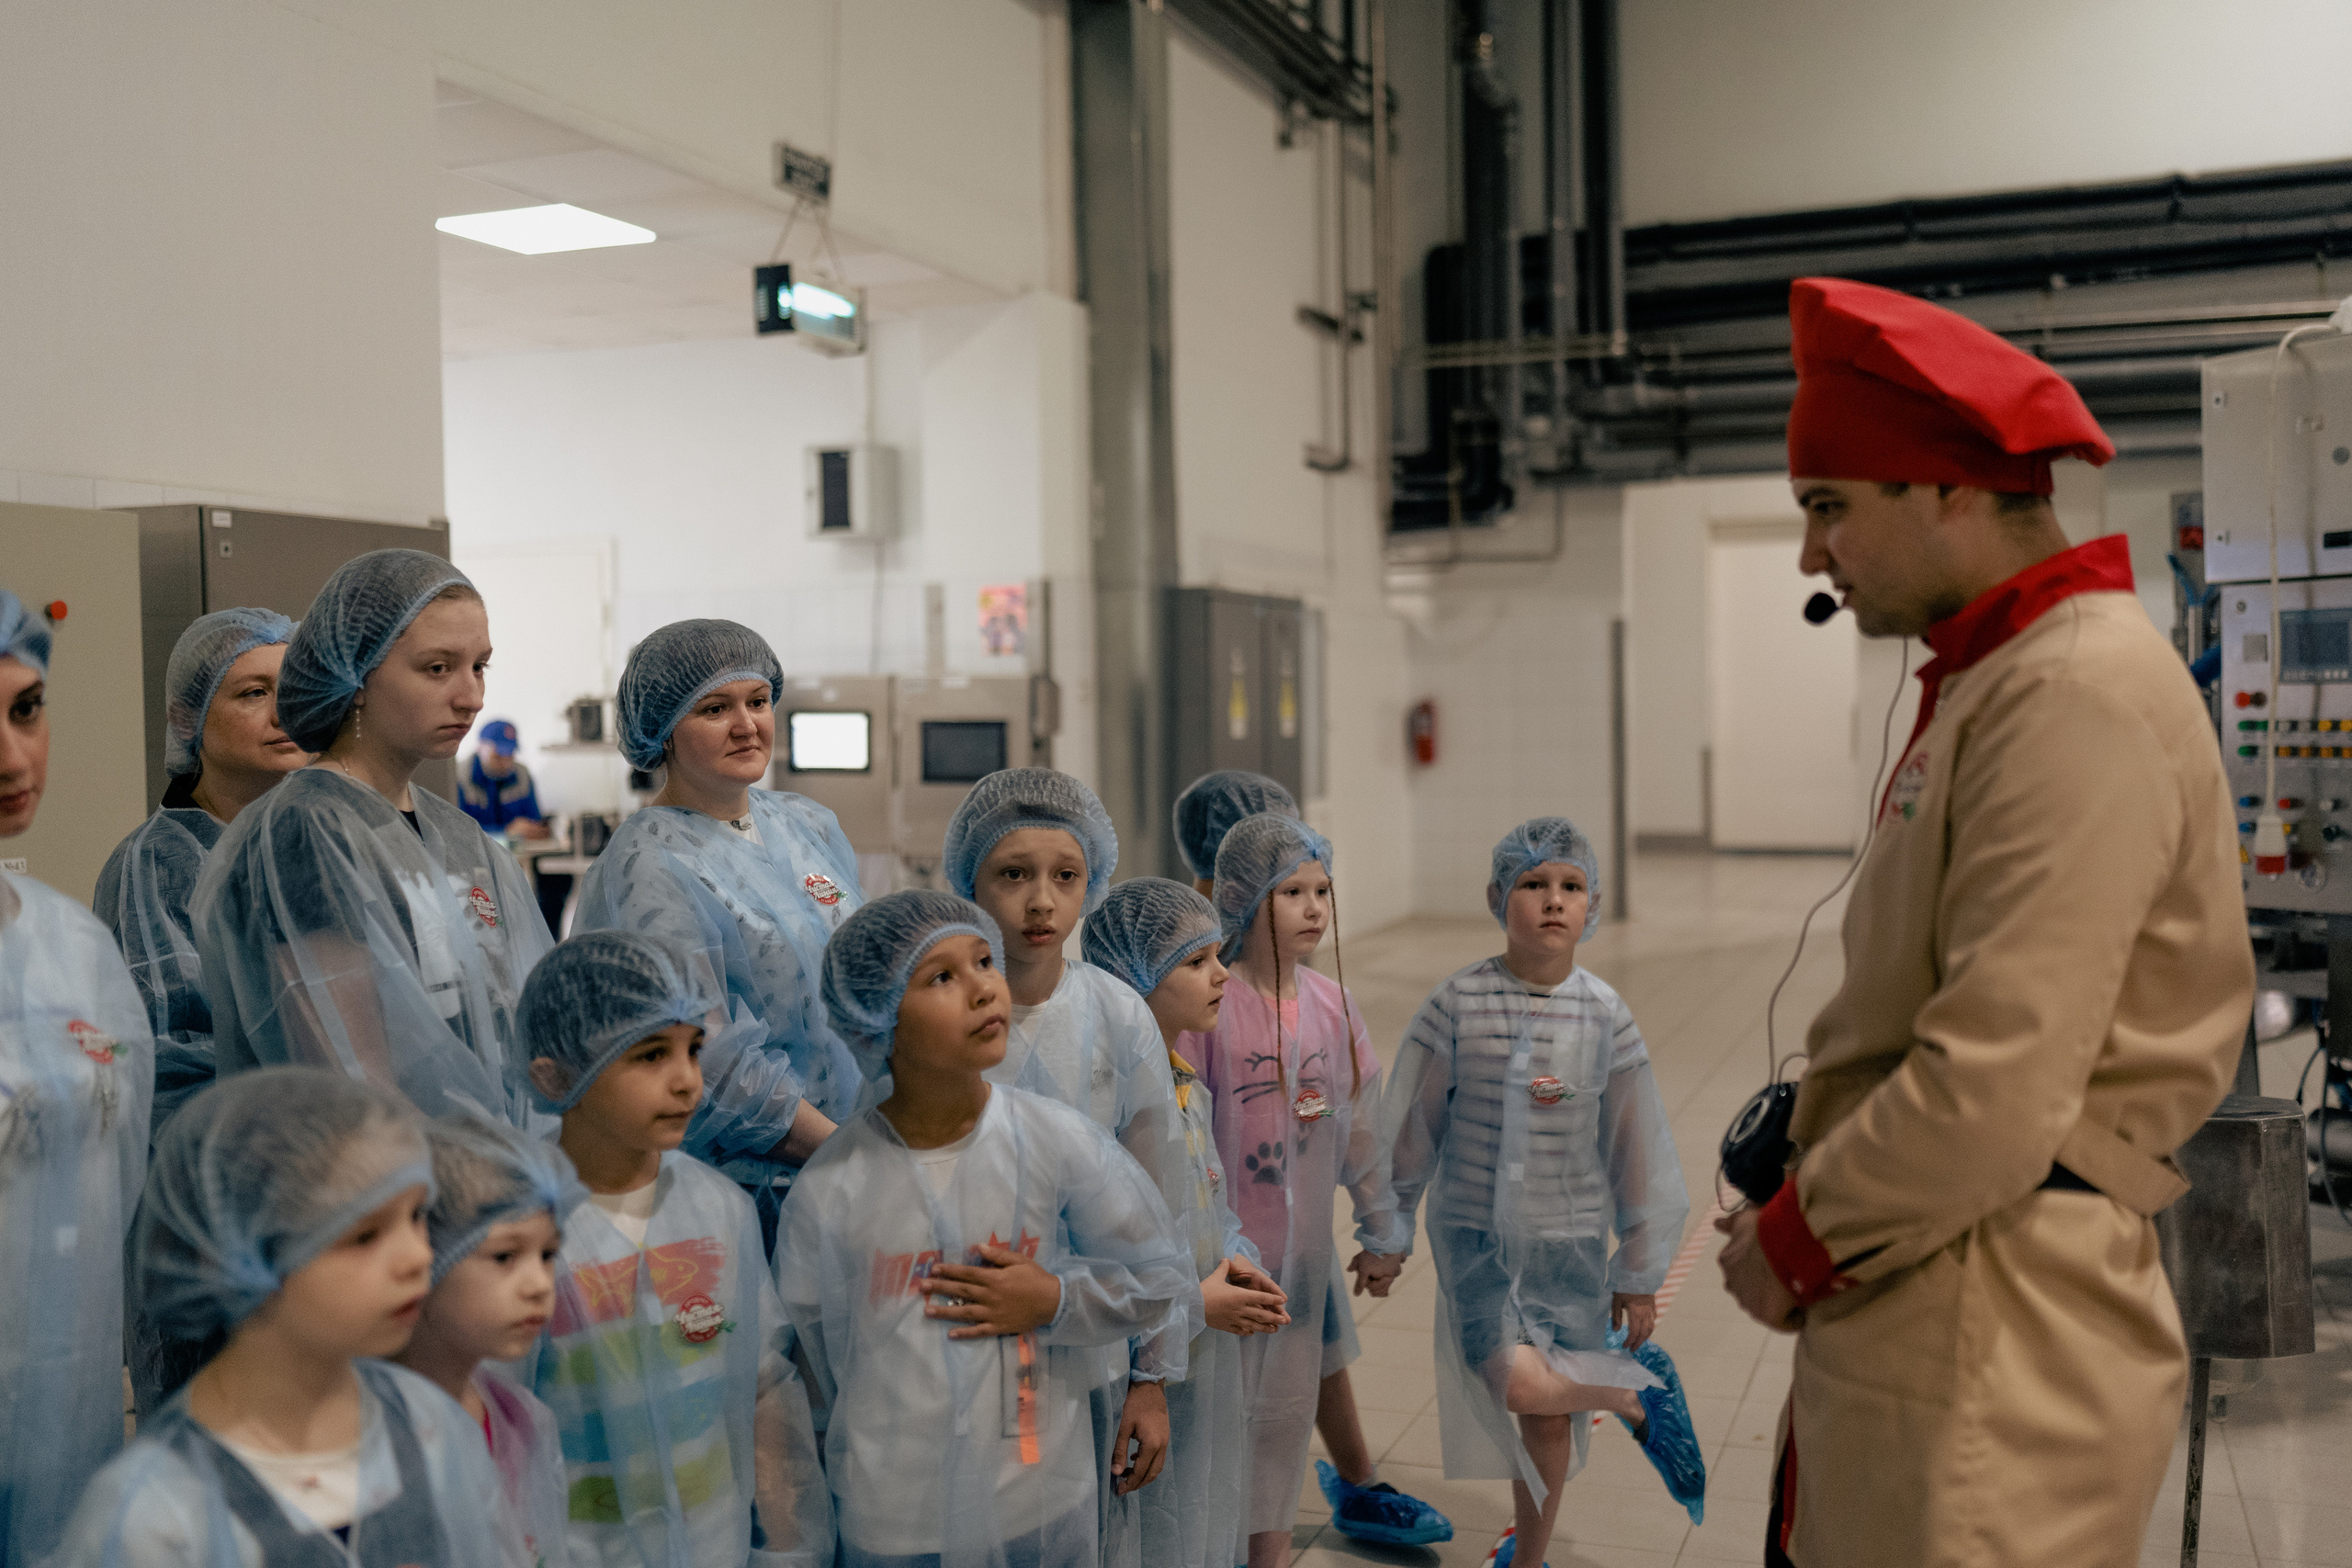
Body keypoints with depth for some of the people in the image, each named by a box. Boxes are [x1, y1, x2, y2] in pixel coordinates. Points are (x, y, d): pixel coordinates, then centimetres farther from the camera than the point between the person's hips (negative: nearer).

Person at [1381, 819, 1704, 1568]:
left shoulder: (1603, 1014, -4)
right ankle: (1638, 1390, 7)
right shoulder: (1458, 1002, -8)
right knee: (1522, 1387, -21)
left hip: (1571, 1243, 1)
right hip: (1475, 1234, -1)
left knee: (1549, 1422, 5)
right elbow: (1409, 1129, 1)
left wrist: (1639, 1274, 5)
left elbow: (1638, 1147, 3)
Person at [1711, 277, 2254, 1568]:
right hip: (1909, 1310, 9)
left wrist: (1796, 1242, -11)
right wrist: (1814, 1146, 6)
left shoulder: (2080, 700, -18)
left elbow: (1998, 1088, -24)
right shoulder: (1991, 683, 15)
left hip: (1993, 1350, -9)